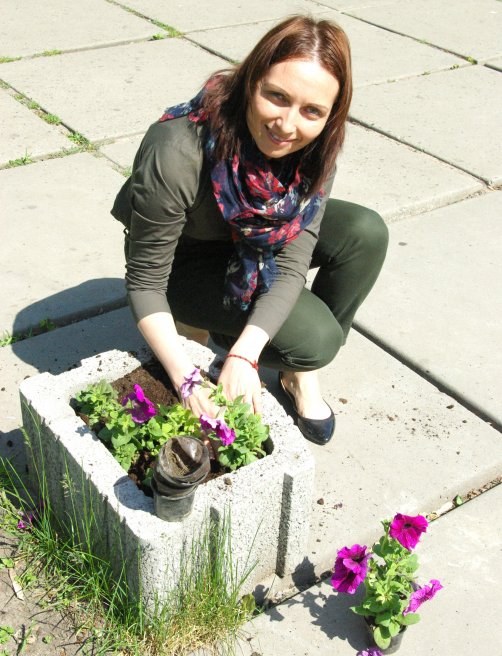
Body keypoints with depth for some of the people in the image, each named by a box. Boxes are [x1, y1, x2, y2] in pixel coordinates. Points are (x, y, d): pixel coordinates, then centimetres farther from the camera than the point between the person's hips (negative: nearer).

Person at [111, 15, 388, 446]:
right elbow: (145, 281, -28)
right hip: (188, 261, -5)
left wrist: (243, 356, -37)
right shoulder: (176, 155, -38)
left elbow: (292, 263, -24)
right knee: (314, 338, -23)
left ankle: (301, 373, -1)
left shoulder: (316, 147, -23)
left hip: (258, 243, 5)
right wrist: (187, 380, -39)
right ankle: (206, 320, 6)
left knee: (366, 233, -19)